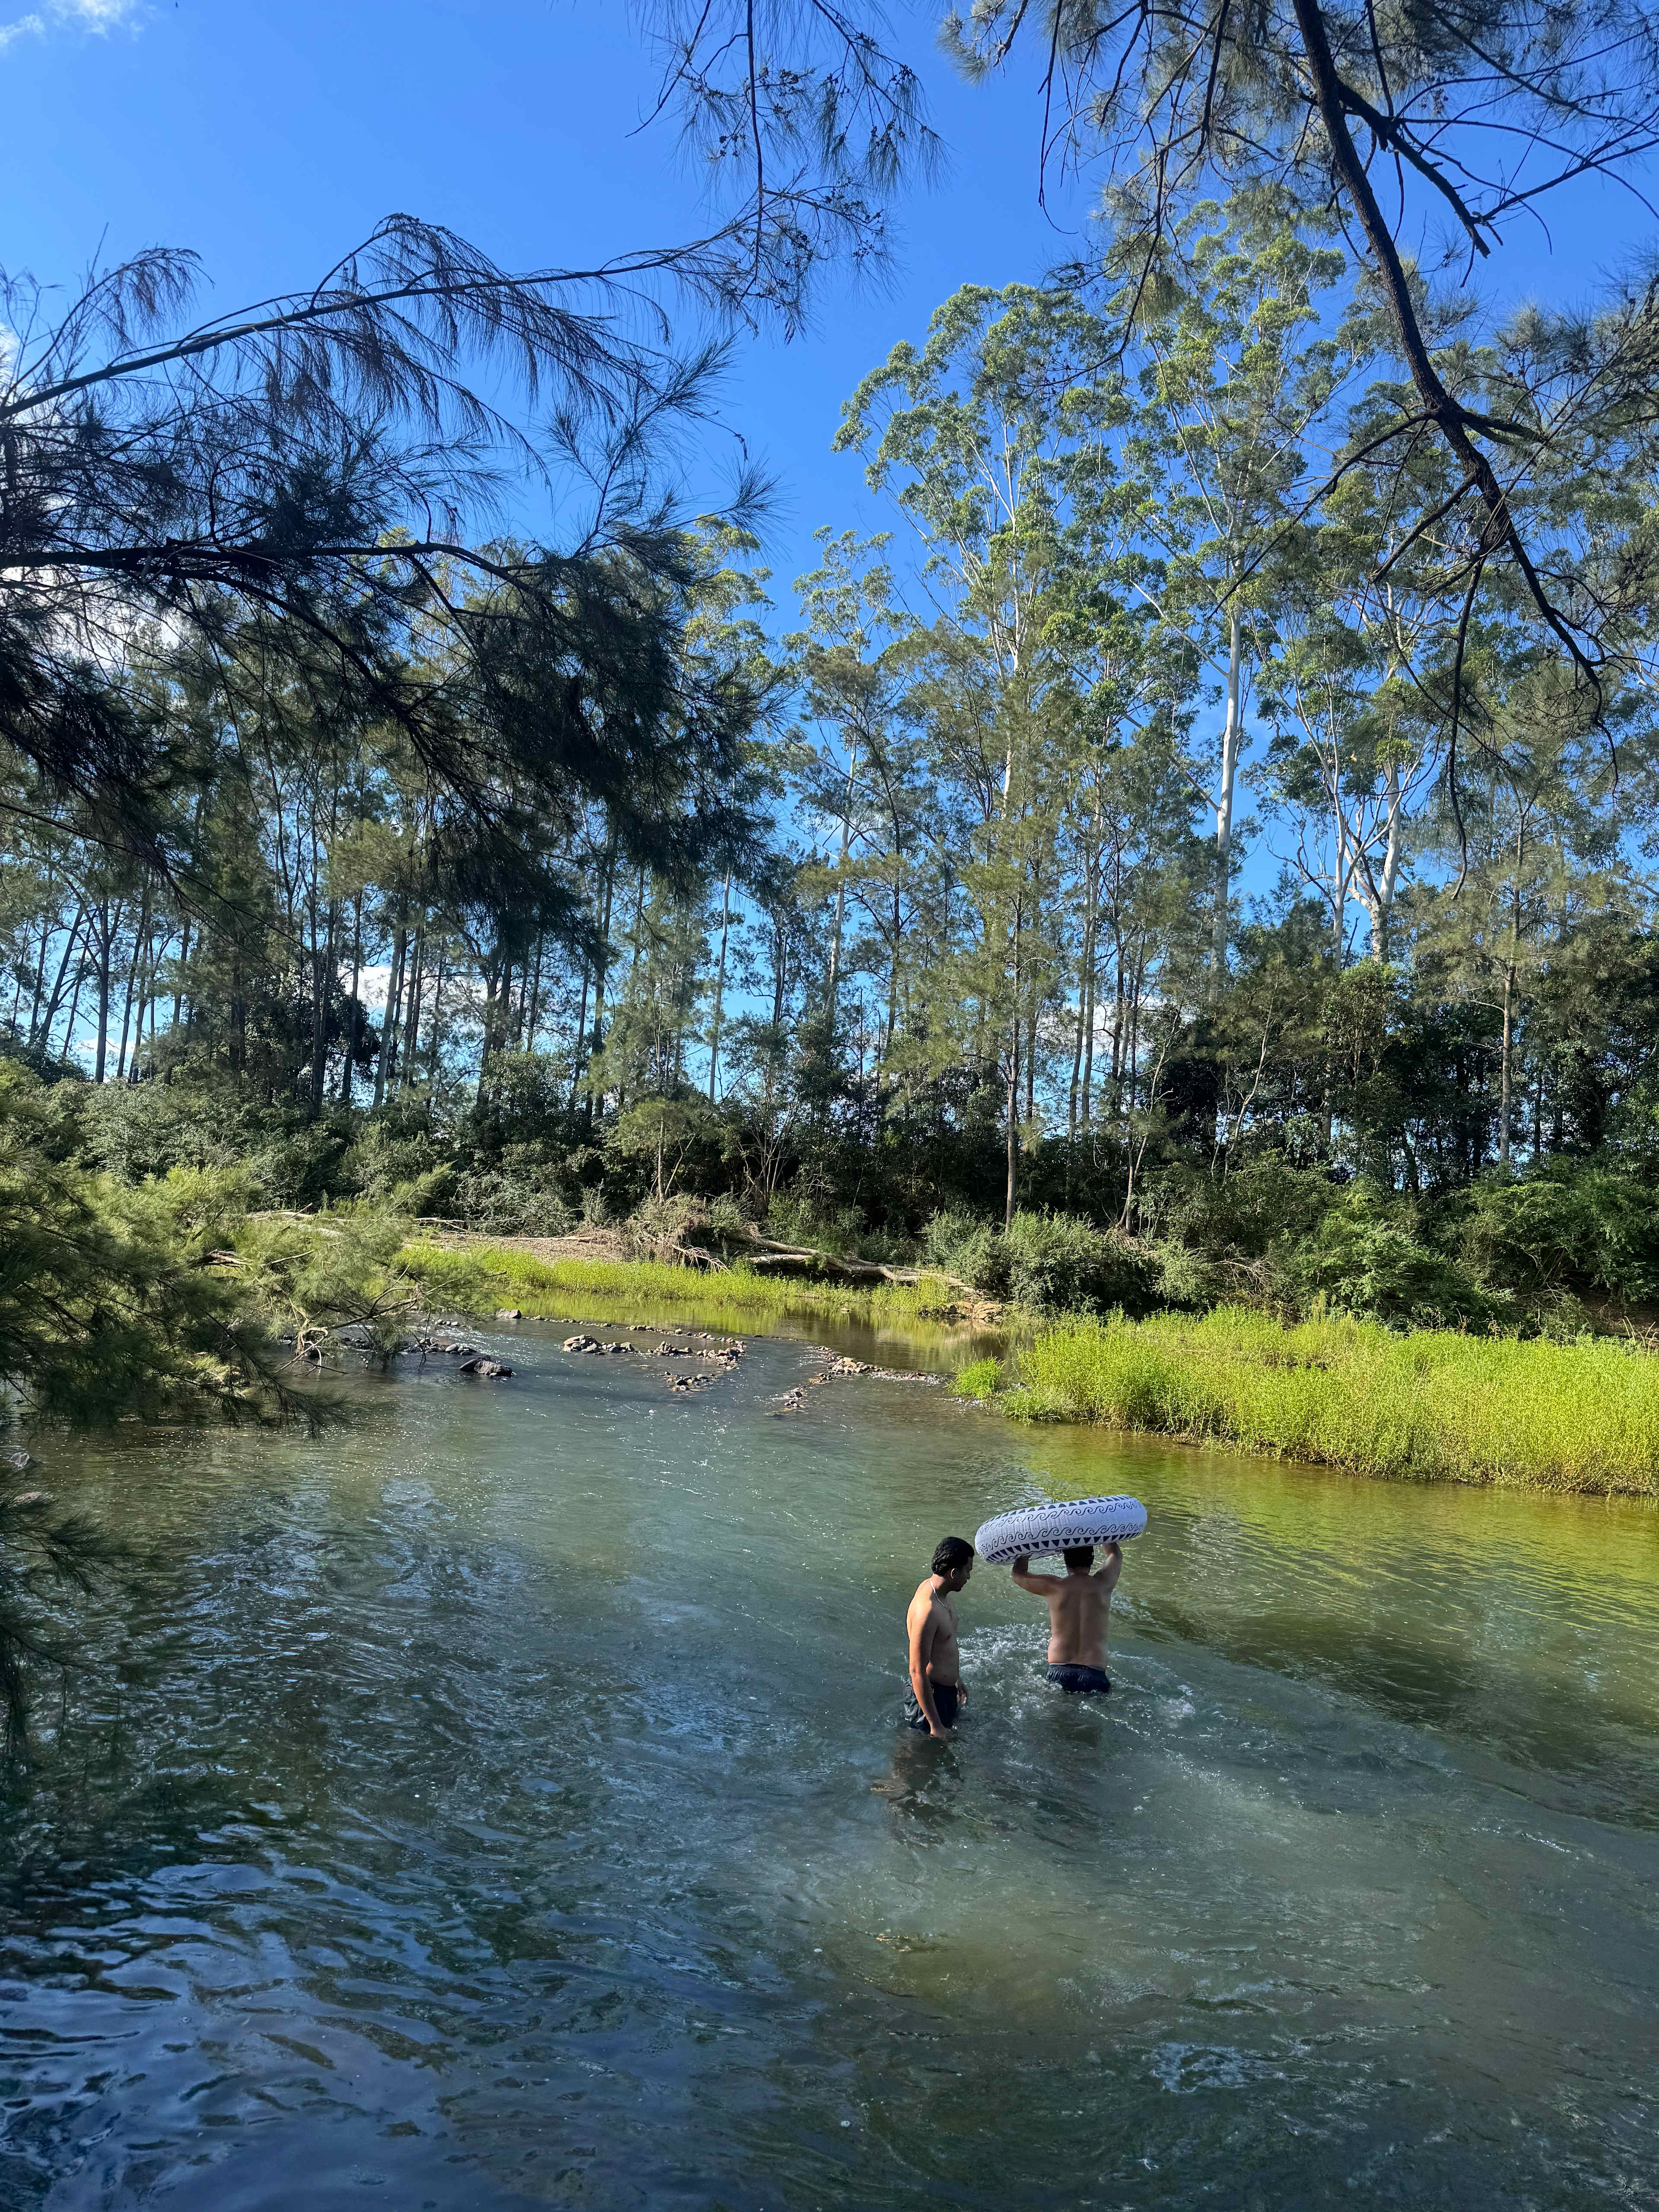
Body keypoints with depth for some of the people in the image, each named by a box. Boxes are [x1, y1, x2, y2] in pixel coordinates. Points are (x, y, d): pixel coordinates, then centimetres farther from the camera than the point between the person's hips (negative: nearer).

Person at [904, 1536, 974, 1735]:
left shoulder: (943, 1593, -1)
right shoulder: (927, 1611, -33)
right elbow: (917, 1672, -29)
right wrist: (935, 1725, -25)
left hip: (946, 1689, 10)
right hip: (930, 1695, -10)